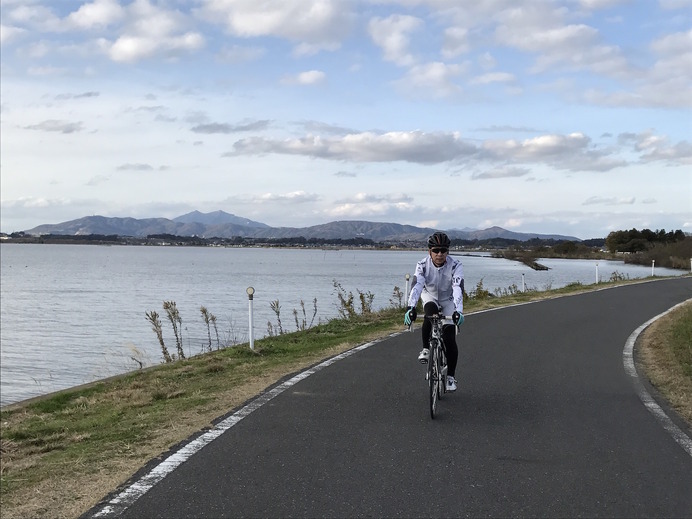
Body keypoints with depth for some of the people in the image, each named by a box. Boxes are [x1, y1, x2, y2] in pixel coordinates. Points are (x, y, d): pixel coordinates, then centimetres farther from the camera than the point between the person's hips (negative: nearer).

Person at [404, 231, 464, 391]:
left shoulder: (455, 266, -27)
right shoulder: (423, 264, -24)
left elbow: (458, 288, -39)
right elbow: (417, 285, -37)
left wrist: (459, 311, -55)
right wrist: (410, 307, -53)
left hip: (448, 300, 0)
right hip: (430, 297, 1)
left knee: (450, 339, -12)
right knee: (430, 313, -36)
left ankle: (451, 377, 3)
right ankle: (425, 348, -14)